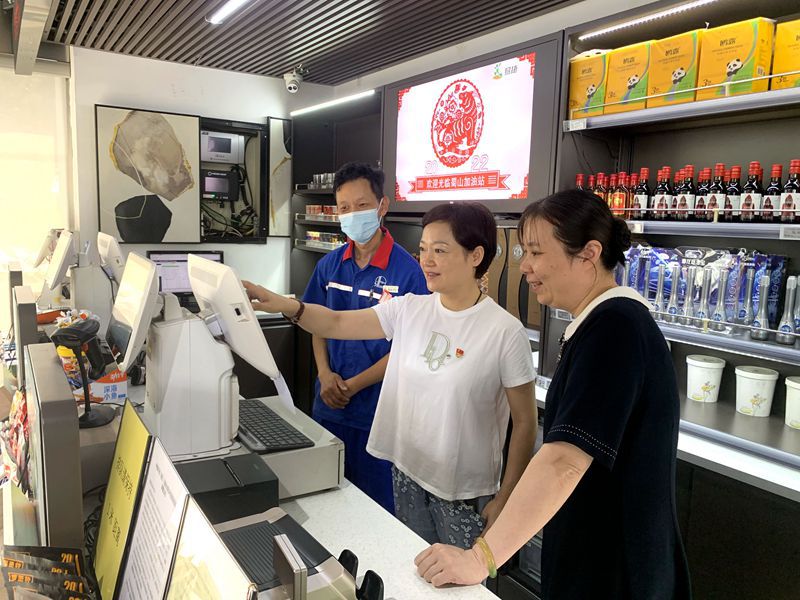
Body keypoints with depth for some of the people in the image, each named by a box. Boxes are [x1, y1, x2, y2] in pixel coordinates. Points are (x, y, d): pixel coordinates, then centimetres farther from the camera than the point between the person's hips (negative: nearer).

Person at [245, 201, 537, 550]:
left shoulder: (505, 331, -16)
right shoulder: (409, 310, -3)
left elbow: (525, 423, -10)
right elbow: (337, 324, -4)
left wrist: (504, 500, -8)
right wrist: (287, 306, -22)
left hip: (465, 494, -4)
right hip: (407, 474, 5)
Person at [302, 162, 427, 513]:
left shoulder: (407, 270, -14)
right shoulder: (330, 265, 2)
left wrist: (353, 386, -14)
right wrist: (325, 375, -5)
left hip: (377, 410, -4)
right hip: (329, 405, 5)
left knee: (375, 507, 11)